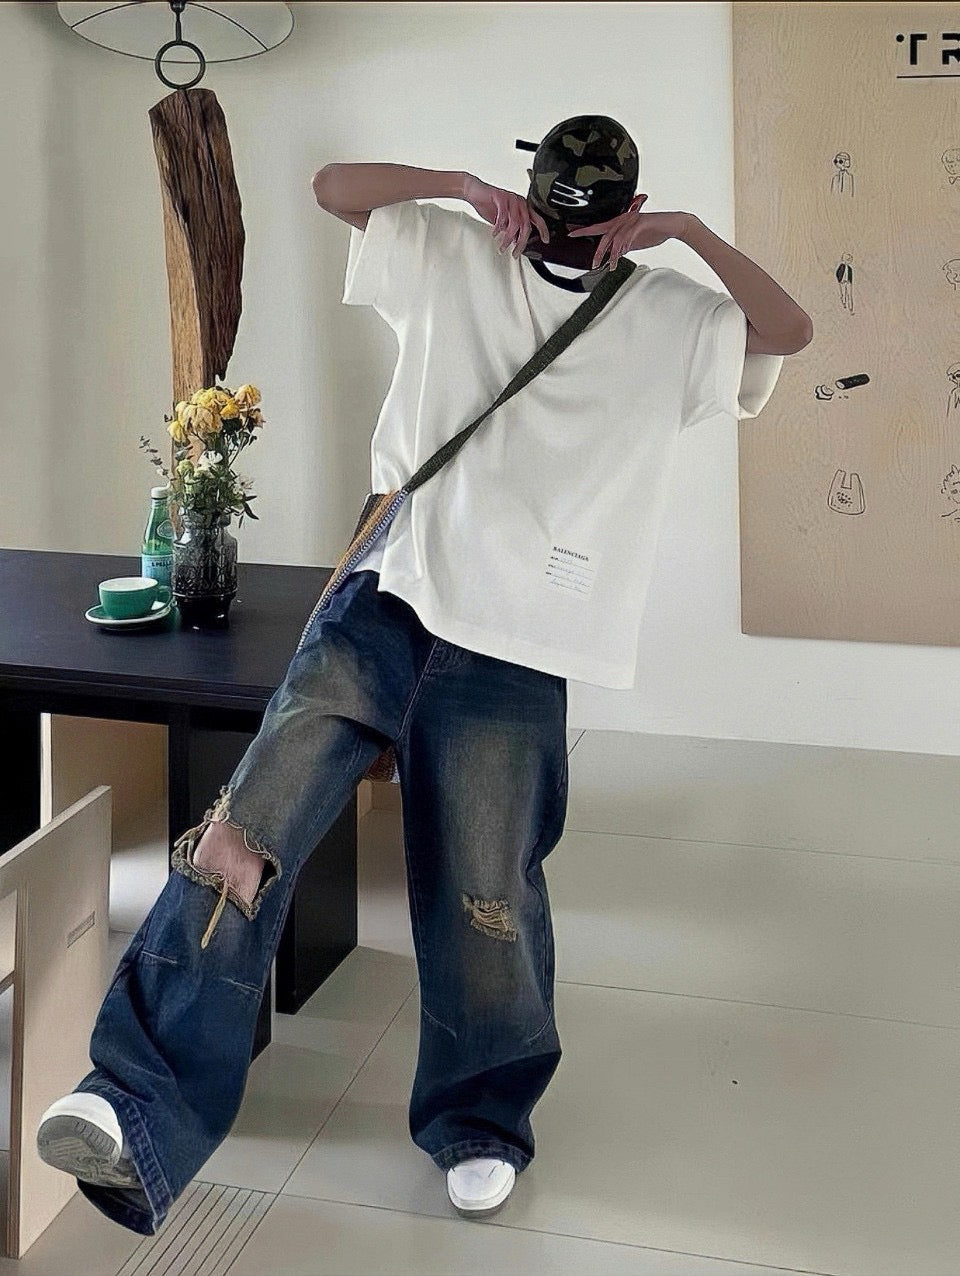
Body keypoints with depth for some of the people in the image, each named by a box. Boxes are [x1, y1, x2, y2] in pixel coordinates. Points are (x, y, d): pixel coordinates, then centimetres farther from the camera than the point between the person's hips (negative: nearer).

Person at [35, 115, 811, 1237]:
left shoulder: (670, 319, 14)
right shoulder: (456, 257, 14)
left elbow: (790, 332, 6)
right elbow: (333, 187, 15)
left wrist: (691, 231, -1)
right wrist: (460, 185, 2)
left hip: (515, 644, -1)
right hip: (390, 595, 1)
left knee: (484, 893, 2)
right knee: (246, 831, -16)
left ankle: (480, 1120, 27)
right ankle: (140, 1106, -16)